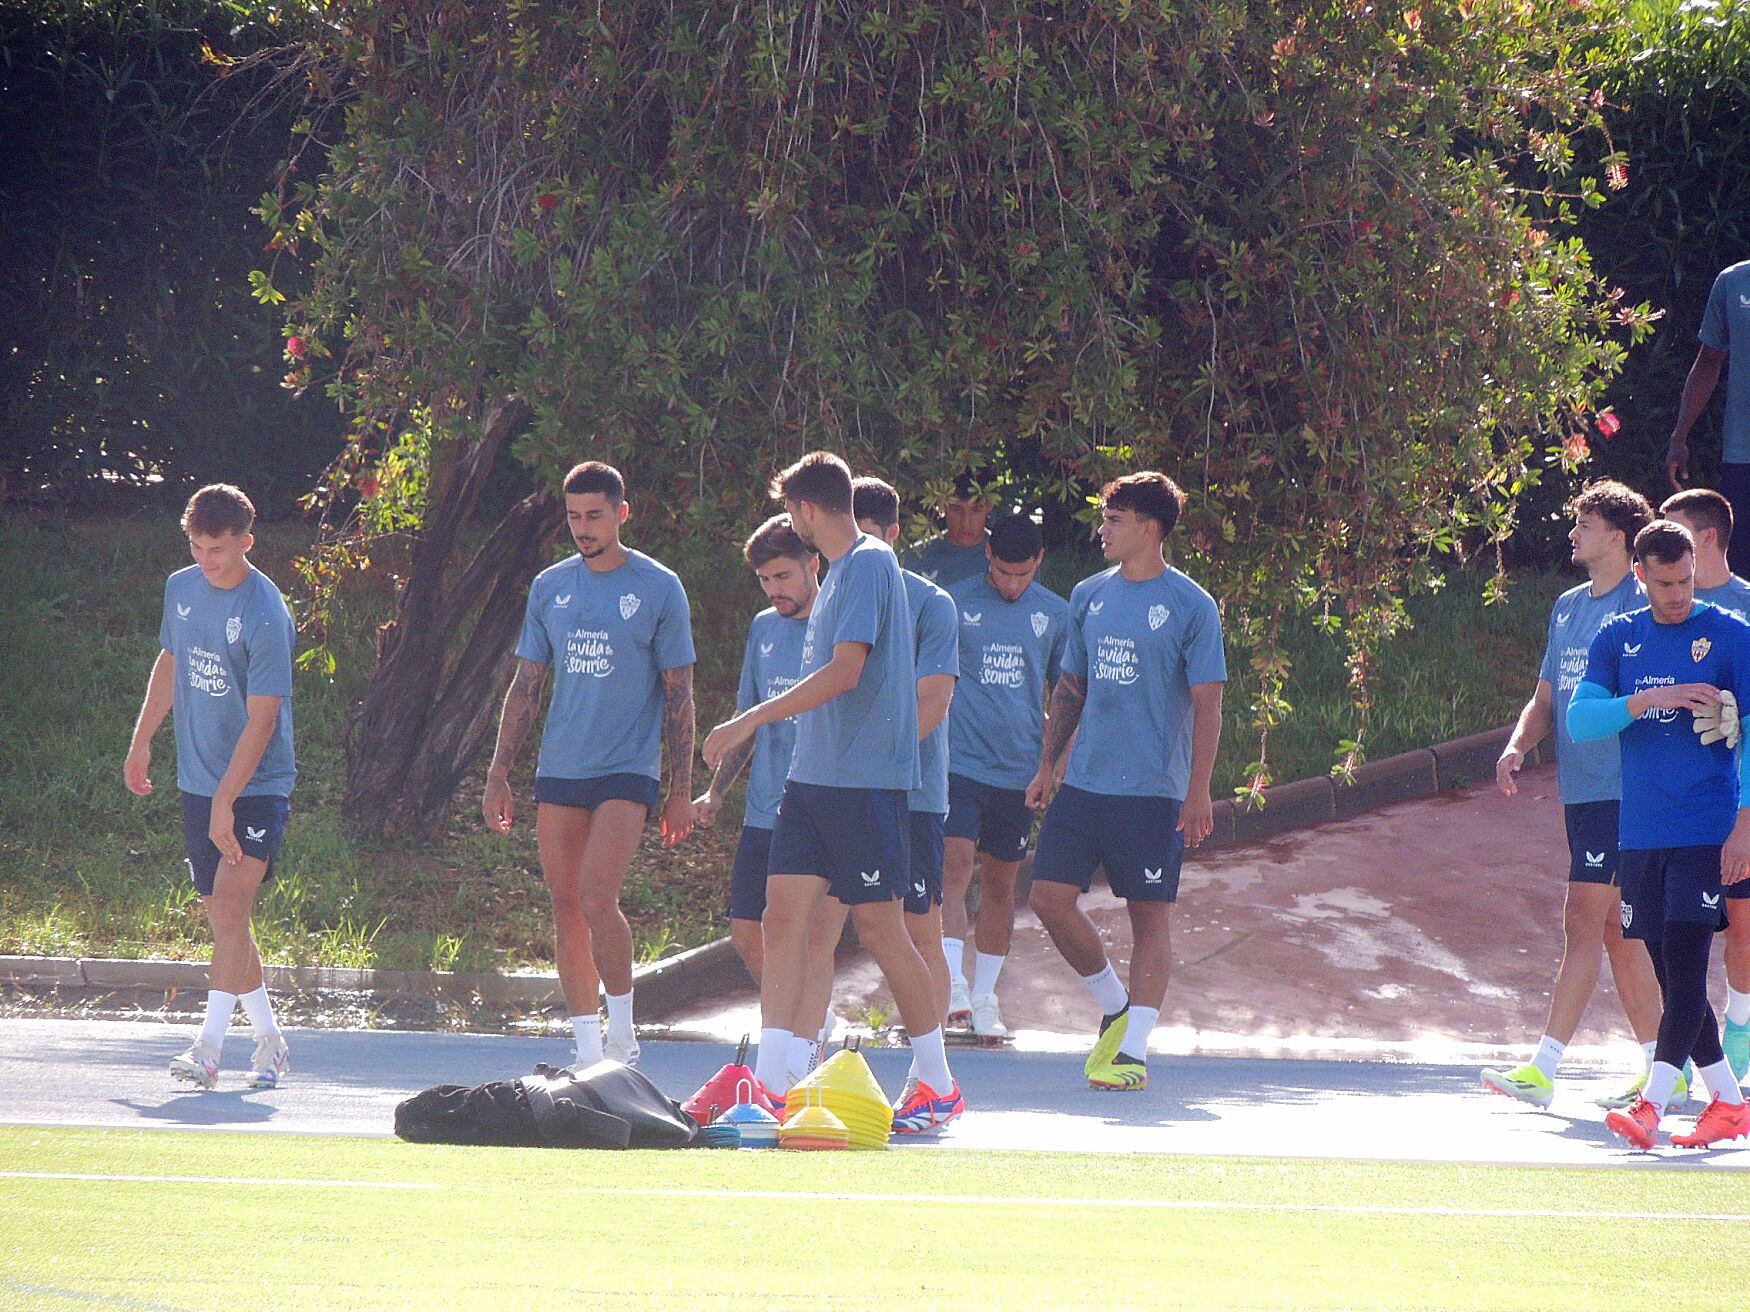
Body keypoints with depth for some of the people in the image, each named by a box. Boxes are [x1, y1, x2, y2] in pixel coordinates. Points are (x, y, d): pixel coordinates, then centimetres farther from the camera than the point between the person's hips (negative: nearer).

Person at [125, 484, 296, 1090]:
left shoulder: (265, 615, -17)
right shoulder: (181, 589, 5)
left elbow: (262, 721, -19)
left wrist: (225, 802, -23)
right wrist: (141, 739, 23)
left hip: (258, 785, -7)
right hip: (198, 783, 7)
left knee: (230, 904, -18)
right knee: (224, 918, 8)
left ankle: (208, 1048, -21)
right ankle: (268, 1041, 20)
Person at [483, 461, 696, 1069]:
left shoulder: (658, 588, -1)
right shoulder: (549, 588, 10)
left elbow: (678, 694, 1)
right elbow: (525, 687, 14)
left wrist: (680, 790, -2)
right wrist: (498, 775, 8)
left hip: (627, 768, -4)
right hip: (559, 769, 4)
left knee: (597, 899, -18)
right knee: (565, 905, 3)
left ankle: (623, 1035, -3)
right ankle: (587, 1049, 10)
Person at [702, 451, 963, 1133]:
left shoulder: (869, 566, -13)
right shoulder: (841, 569, 16)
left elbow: (844, 674, -22)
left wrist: (751, 721, -21)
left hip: (865, 780, -9)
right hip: (813, 776, 9)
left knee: (879, 926, -3)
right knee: (783, 917, 1)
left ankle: (940, 1088, 8)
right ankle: (768, 1085, -2)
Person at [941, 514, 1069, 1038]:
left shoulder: (1056, 615, 7)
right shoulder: (955, 603, 0)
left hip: (1018, 772, 3)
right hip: (958, 761, -3)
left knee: (1000, 884, 9)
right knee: (954, 869, -17)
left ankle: (984, 998, 19)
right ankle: (952, 985, -20)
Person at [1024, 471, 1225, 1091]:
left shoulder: (1191, 607, -5)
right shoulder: (1089, 597, 11)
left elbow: (1207, 706, -7)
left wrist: (1199, 792, -13)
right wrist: (1047, 766, 14)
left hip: (1155, 790, -6)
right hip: (1084, 783, 6)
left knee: (1149, 915, -2)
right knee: (1050, 897, -2)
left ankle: (1133, 1051, 1)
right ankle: (1114, 1006, 18)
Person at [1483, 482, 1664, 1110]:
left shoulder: (1643, 606, -8)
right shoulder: (1568, 608, 16)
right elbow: (1546, 697, 20)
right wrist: (1517, 746, 4)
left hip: (1624, 790, -8)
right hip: (1581, 790, 8)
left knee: (1583, 922, -10)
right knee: (1617, 928, 10)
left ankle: (1543, 1069, -12)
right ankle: (1662, 1068, 16)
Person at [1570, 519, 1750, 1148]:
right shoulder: (1617, 638, 9)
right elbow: (1579, 720, -1)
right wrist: (1649, 700, -17)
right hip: (1640, 832, 5)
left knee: (1685, 965, -13)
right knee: (1671, 977, 6)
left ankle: (1651, 1106, -17)